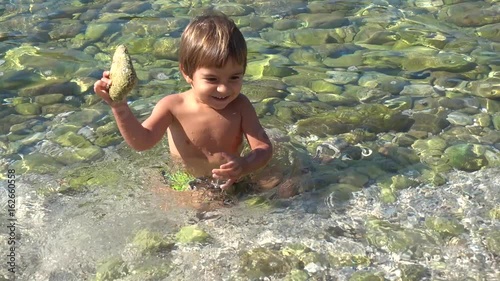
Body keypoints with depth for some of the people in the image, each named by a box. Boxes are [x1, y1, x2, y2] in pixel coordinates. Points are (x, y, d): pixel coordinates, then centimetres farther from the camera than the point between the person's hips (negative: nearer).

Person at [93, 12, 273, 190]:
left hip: (228, 187, 0)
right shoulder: (173, 107, -15)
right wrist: (119, 107, -38)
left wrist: (245, 165, -41)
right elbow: (141, 142, -20)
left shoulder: (240, 106, -13)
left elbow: (264, 148, -17)